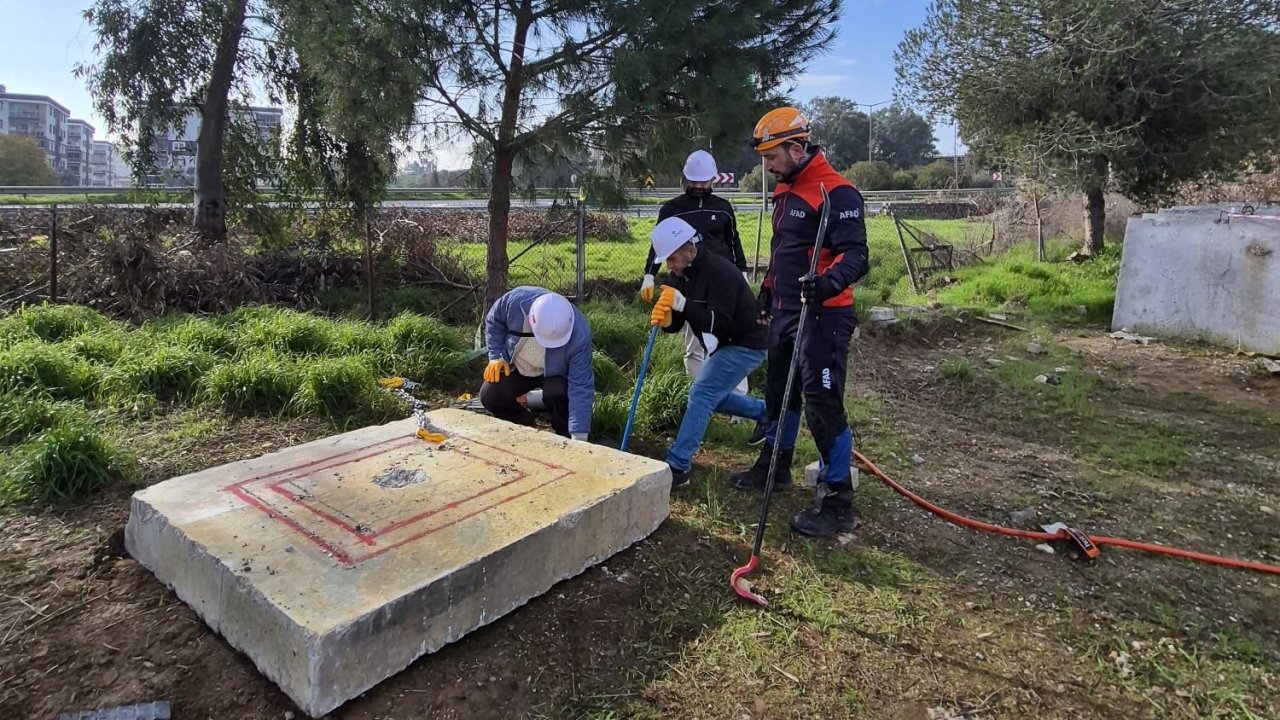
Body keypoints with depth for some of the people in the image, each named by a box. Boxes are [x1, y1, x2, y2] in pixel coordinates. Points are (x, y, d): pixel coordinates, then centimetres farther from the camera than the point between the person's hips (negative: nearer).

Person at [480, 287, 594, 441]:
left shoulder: (579, 335, -38)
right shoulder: (516, 301, -32)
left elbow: (581, 387, -35)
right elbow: (493, 322, -7)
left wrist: (578, 437, -38)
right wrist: (496, 356, -15)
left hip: (556, 372, -3)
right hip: (517, 366, 3)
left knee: (556, 393, -34)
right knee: (489, 396, -15)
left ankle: (565, 437, -6)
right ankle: (526, 427, 12)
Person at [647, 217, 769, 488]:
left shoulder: (720, 272, -27)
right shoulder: (681, 275, -2)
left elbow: (717, 323, -32)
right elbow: (676, 324, -3)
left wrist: (682, 303, -41)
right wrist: (664, 318, -26)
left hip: (746, 344, -10)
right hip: (722, 345, 10)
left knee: (702, 394, -18)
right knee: (712, 396, 22)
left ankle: (677, 467, -15)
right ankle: (767, 413, 41)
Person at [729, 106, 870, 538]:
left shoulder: (836, 193, -16)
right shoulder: (786, 191, 14)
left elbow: (855, 255, -23)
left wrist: (829, 281, -42)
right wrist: (769, 289, 27)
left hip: (821, 316, -10)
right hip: (785, 312, 10)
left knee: (823, 404, -8)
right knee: (780, 391, 20)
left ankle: (838, 503, 2)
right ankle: (775, 464, 40)